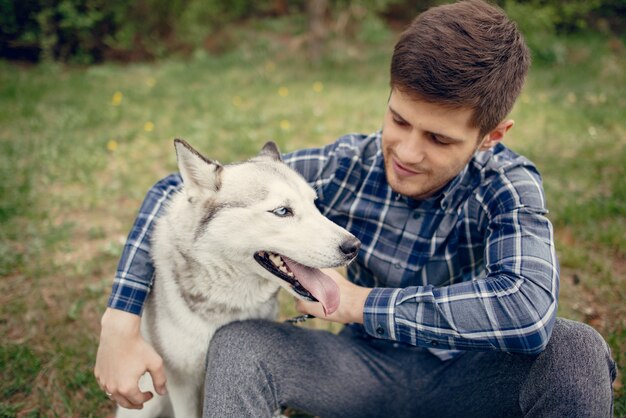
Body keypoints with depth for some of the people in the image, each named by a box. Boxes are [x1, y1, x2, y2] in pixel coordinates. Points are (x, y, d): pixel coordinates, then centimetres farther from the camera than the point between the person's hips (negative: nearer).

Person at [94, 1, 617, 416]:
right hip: (370, 369, 1)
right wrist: (121, 323, -22)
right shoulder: (344, 167, -17)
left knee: (576, 348, -29)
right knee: (237, 345, -25)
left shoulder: (507, 185, -20)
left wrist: (355, 301, -32)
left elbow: (527, 309, -41)